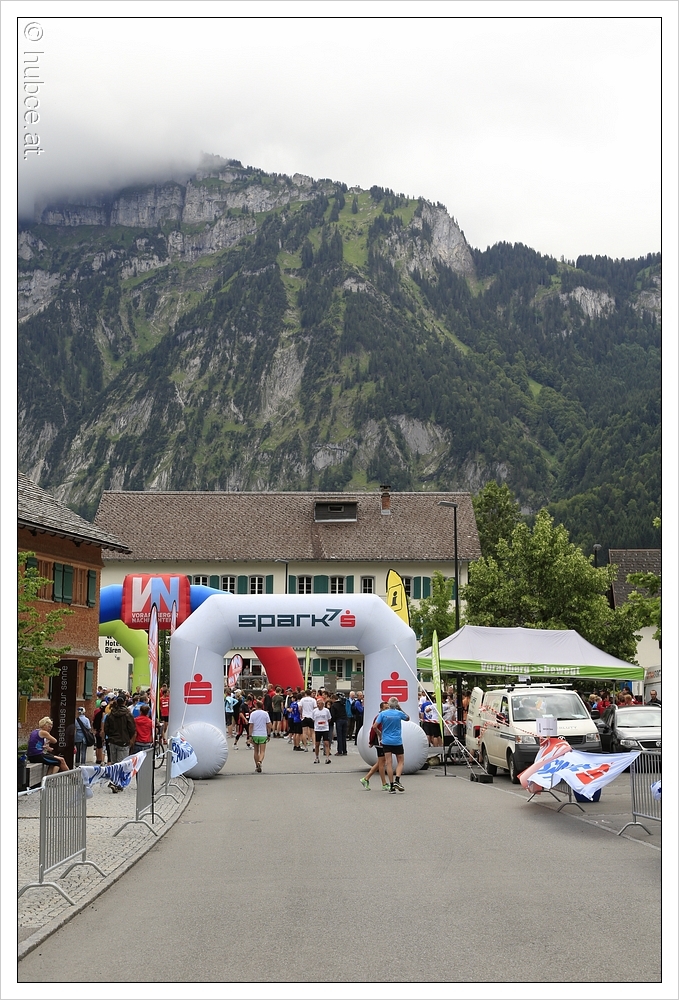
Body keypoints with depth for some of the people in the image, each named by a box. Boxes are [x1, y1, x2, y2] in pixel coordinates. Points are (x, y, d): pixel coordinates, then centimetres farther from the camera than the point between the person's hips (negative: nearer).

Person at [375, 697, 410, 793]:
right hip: (397, 741, -1)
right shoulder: (399, 713, -5)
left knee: (388, 763, 3)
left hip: (386, 741, 1)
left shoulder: (382, 713, -5)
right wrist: (401, 709, 12)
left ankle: (391, 785, 2)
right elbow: (408, 718, 16)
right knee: (400, 761, 11)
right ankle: (397, 780, -8)